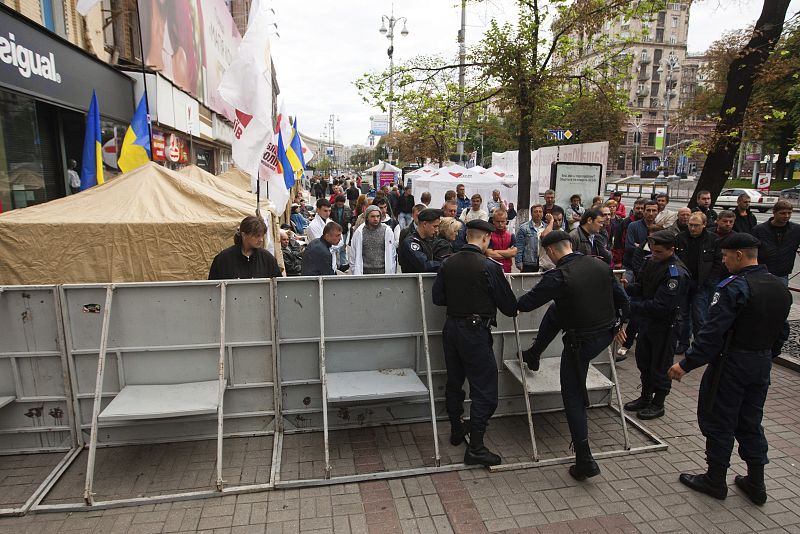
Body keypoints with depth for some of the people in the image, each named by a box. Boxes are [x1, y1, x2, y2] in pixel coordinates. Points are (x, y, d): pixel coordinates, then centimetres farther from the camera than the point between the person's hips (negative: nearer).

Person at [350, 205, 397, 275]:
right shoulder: (359, 232, 0)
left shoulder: (387, 231, 0)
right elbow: (353, 255, 6)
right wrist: (356, 273, 2)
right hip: (365, 272, 0)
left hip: (383, 272, 0)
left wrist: (391, 273, 2)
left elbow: (392, 254, 4)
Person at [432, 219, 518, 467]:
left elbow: (437, 297, 4)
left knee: (454, 381, 20)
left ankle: (456, 430, 36)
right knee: (484, 389, 2)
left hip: (451, 328, 7)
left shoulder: (448, 263, 1)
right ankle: (475, 447, 5)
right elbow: (509, 306, -8)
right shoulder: (489, 267, -14)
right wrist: (513, 309, 15)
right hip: (475, 332, -6)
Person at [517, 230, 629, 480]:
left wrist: (511, 303, 13)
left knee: (573, 398, 8)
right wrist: (619, 324, 25)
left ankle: (585, 462, 11)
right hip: (607, 334, 7)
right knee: (555, 311, 26)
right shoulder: (601, 265, -1)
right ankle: (533, 355, 43)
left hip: (581, 342, -7)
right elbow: (622, 299, 8)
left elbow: (527, 303, -10)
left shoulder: (558, 277, -20)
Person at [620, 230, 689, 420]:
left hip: (664, 324, -8)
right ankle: (645, 397, 36)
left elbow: (660, 306, -28)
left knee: (660, 365, 7)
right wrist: (627, 288, -11)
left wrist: (631, 307, -28)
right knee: (643, 360, 19)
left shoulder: (676, 273, -24)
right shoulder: (651, 262, 1)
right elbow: (641, 286, 10)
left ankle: (658, 404, 24)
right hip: (646, 321, 8)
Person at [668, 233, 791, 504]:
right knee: (751, 422, 19)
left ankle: (715, 481, 20)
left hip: (731, 364, -8)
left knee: (719, 422, 7)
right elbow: (782, 332, 15)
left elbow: (713, 332, -26)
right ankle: (756, 484, 29)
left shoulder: (734, 288, -21)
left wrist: (686, 364, -22)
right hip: (762, 365, 8)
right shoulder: (780, 287, 6)